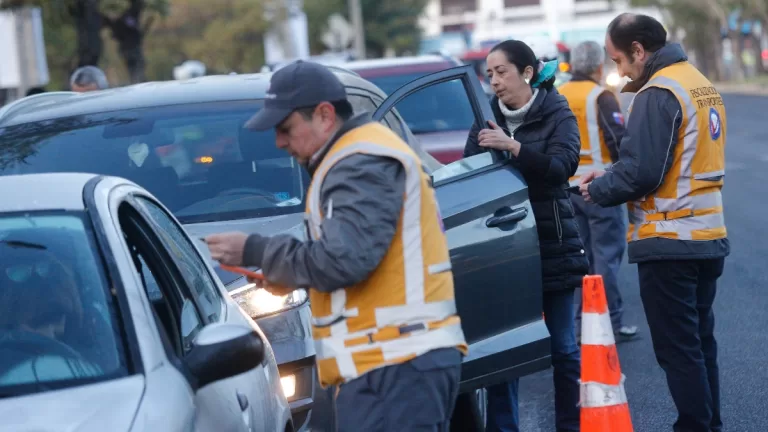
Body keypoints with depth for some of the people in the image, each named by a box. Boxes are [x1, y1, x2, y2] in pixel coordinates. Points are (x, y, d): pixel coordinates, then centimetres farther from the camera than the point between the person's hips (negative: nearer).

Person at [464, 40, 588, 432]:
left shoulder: (556, 114, -3)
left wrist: (512, 147, -27)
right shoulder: (488, 118, 8)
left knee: (562, 347, 6)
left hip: (552, 248, -3)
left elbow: (563, 165, -18)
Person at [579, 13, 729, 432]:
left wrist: (598, 189, -3)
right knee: (700, 343, 16)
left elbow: (642, 172, -21)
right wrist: (611, 176, 12)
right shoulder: (700, 84, 15)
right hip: (709, 239, 9)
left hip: (669, 244, -9)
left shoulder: (658, 93, -15)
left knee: (677, 350, -4)